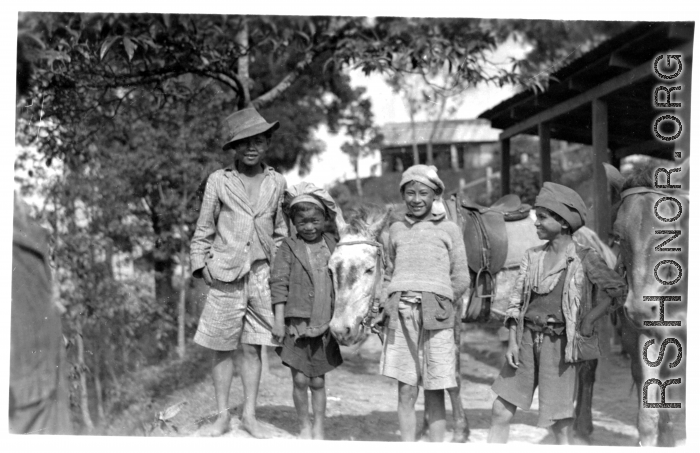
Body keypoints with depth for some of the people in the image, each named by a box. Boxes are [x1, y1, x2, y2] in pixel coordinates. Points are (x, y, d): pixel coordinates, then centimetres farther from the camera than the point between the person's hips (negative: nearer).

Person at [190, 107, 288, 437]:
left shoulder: (276, 182, 7)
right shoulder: (218, 181, 1)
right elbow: (203, 230, 7)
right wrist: (200, 264, 0)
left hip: (261, 275, 1)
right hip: (225, 276, -1)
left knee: (253, 348, 6)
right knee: (222, 348, 4)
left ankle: (250, 415, 16)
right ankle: (222, 416, 15)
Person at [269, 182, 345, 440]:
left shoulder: (332, 247, 7)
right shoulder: (289, 248, -1)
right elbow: (279, 283, -4)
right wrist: (279, 319, -8)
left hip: (324, 325, 2)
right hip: (297, 323, -2)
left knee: (318, 380, 8)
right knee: (300, 380, 0)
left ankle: (319, 428, 19)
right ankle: (304, 426, 16)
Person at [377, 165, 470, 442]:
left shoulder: (449, 230, 10)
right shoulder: (397, 230, 17)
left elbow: (461, 280, 10)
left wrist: (439, 302, 1)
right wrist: (387, 304, 8)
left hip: (436, 316, -2)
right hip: (401, 315, 2)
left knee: (435, 392, 0)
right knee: (406, 391, 0)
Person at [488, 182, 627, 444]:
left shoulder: (583, 259, -5)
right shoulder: (532, 256, 7)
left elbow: (618, 289, -3)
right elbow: (517, 299, 7)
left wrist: (588, 321, -4)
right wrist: (512, 341, -2)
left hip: (559, 343, -4)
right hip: (527, 340, 4)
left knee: (559, 422, 0)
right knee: (501, 411, 1)